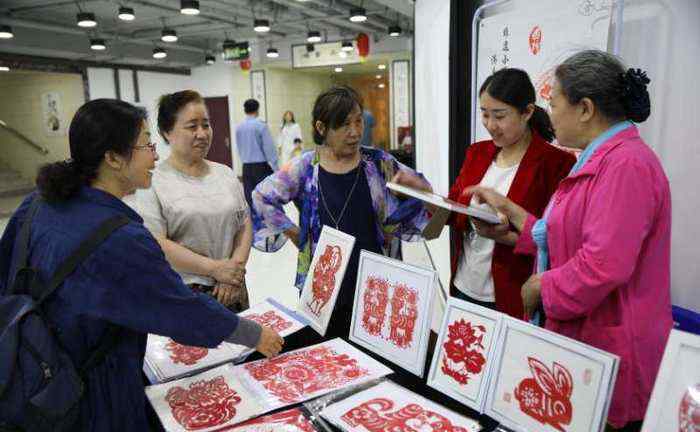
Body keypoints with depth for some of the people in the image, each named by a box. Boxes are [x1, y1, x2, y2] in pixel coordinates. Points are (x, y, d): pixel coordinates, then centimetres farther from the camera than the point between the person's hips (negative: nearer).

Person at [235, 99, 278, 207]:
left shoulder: (239, 127, 5)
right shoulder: (261, 125, -10)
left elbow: (239, 148, 13)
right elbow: (269, 148, -10)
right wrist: (275, 168, -6)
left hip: (246, 167, 5)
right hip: (262, 166, -5)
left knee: (249, 197, 7)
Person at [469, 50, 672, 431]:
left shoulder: (626, 164, -20)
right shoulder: (599, 160, 13)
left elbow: (603, 266, -28)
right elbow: (565, 239, 14)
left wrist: (541, 287, -14)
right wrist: (509, 210, 13)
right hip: (581, 336, 10)